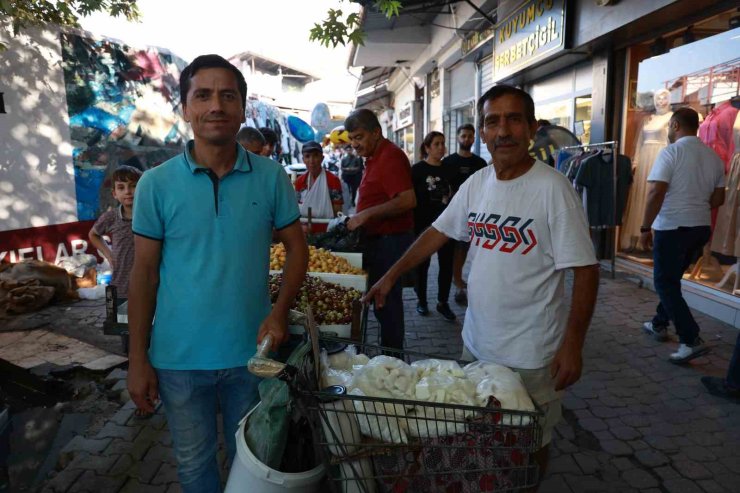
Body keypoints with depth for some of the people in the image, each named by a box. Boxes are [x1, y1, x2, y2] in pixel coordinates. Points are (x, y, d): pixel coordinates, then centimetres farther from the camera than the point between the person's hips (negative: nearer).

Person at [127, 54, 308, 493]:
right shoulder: (156, 184, -6)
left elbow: (297, 248, 2)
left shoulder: (272, 177, -5)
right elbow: (145, 272, -2)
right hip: (179, 357, 0)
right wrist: (138, 358, -2)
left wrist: (280, 312, -13)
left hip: (252, 351, 1)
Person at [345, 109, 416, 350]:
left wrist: (366, 214, -22)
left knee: (387, 302, -2)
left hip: (390, 241, -10)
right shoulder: (374, 158, 16)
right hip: (378, 239, 10)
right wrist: (358, 216, 14)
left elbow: (408, 200, -27)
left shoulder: (390, 156, -16)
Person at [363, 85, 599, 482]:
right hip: (476, 341, 6)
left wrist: (572, 344, -19)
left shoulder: (551, 188, -16)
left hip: (530, 353, -5)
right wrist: (391, 276, 8)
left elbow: (585, 270, -15)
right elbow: (438, 232, 11)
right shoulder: (476, 184, 1)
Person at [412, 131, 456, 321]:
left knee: (447, 264, 6)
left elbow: (454, 197, 14)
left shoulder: (448, 170, 9)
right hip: (424, 225, -4)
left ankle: (443, 302, 19)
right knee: (422, 264, 8)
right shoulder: (417, 170, -5)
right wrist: (414, 225, -13)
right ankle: (421, 300, 23)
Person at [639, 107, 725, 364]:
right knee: (671, 280, 21)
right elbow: (718, 198, 13)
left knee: (665, 284, 0)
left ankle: (691, 340, -4)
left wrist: (645, 228, -15)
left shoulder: (670, 152, -12)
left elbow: (656, 193, -21)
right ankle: (659, 324, 32)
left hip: (672, 227, -7)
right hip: (702, 227, 8)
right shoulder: (714, 157, 9)